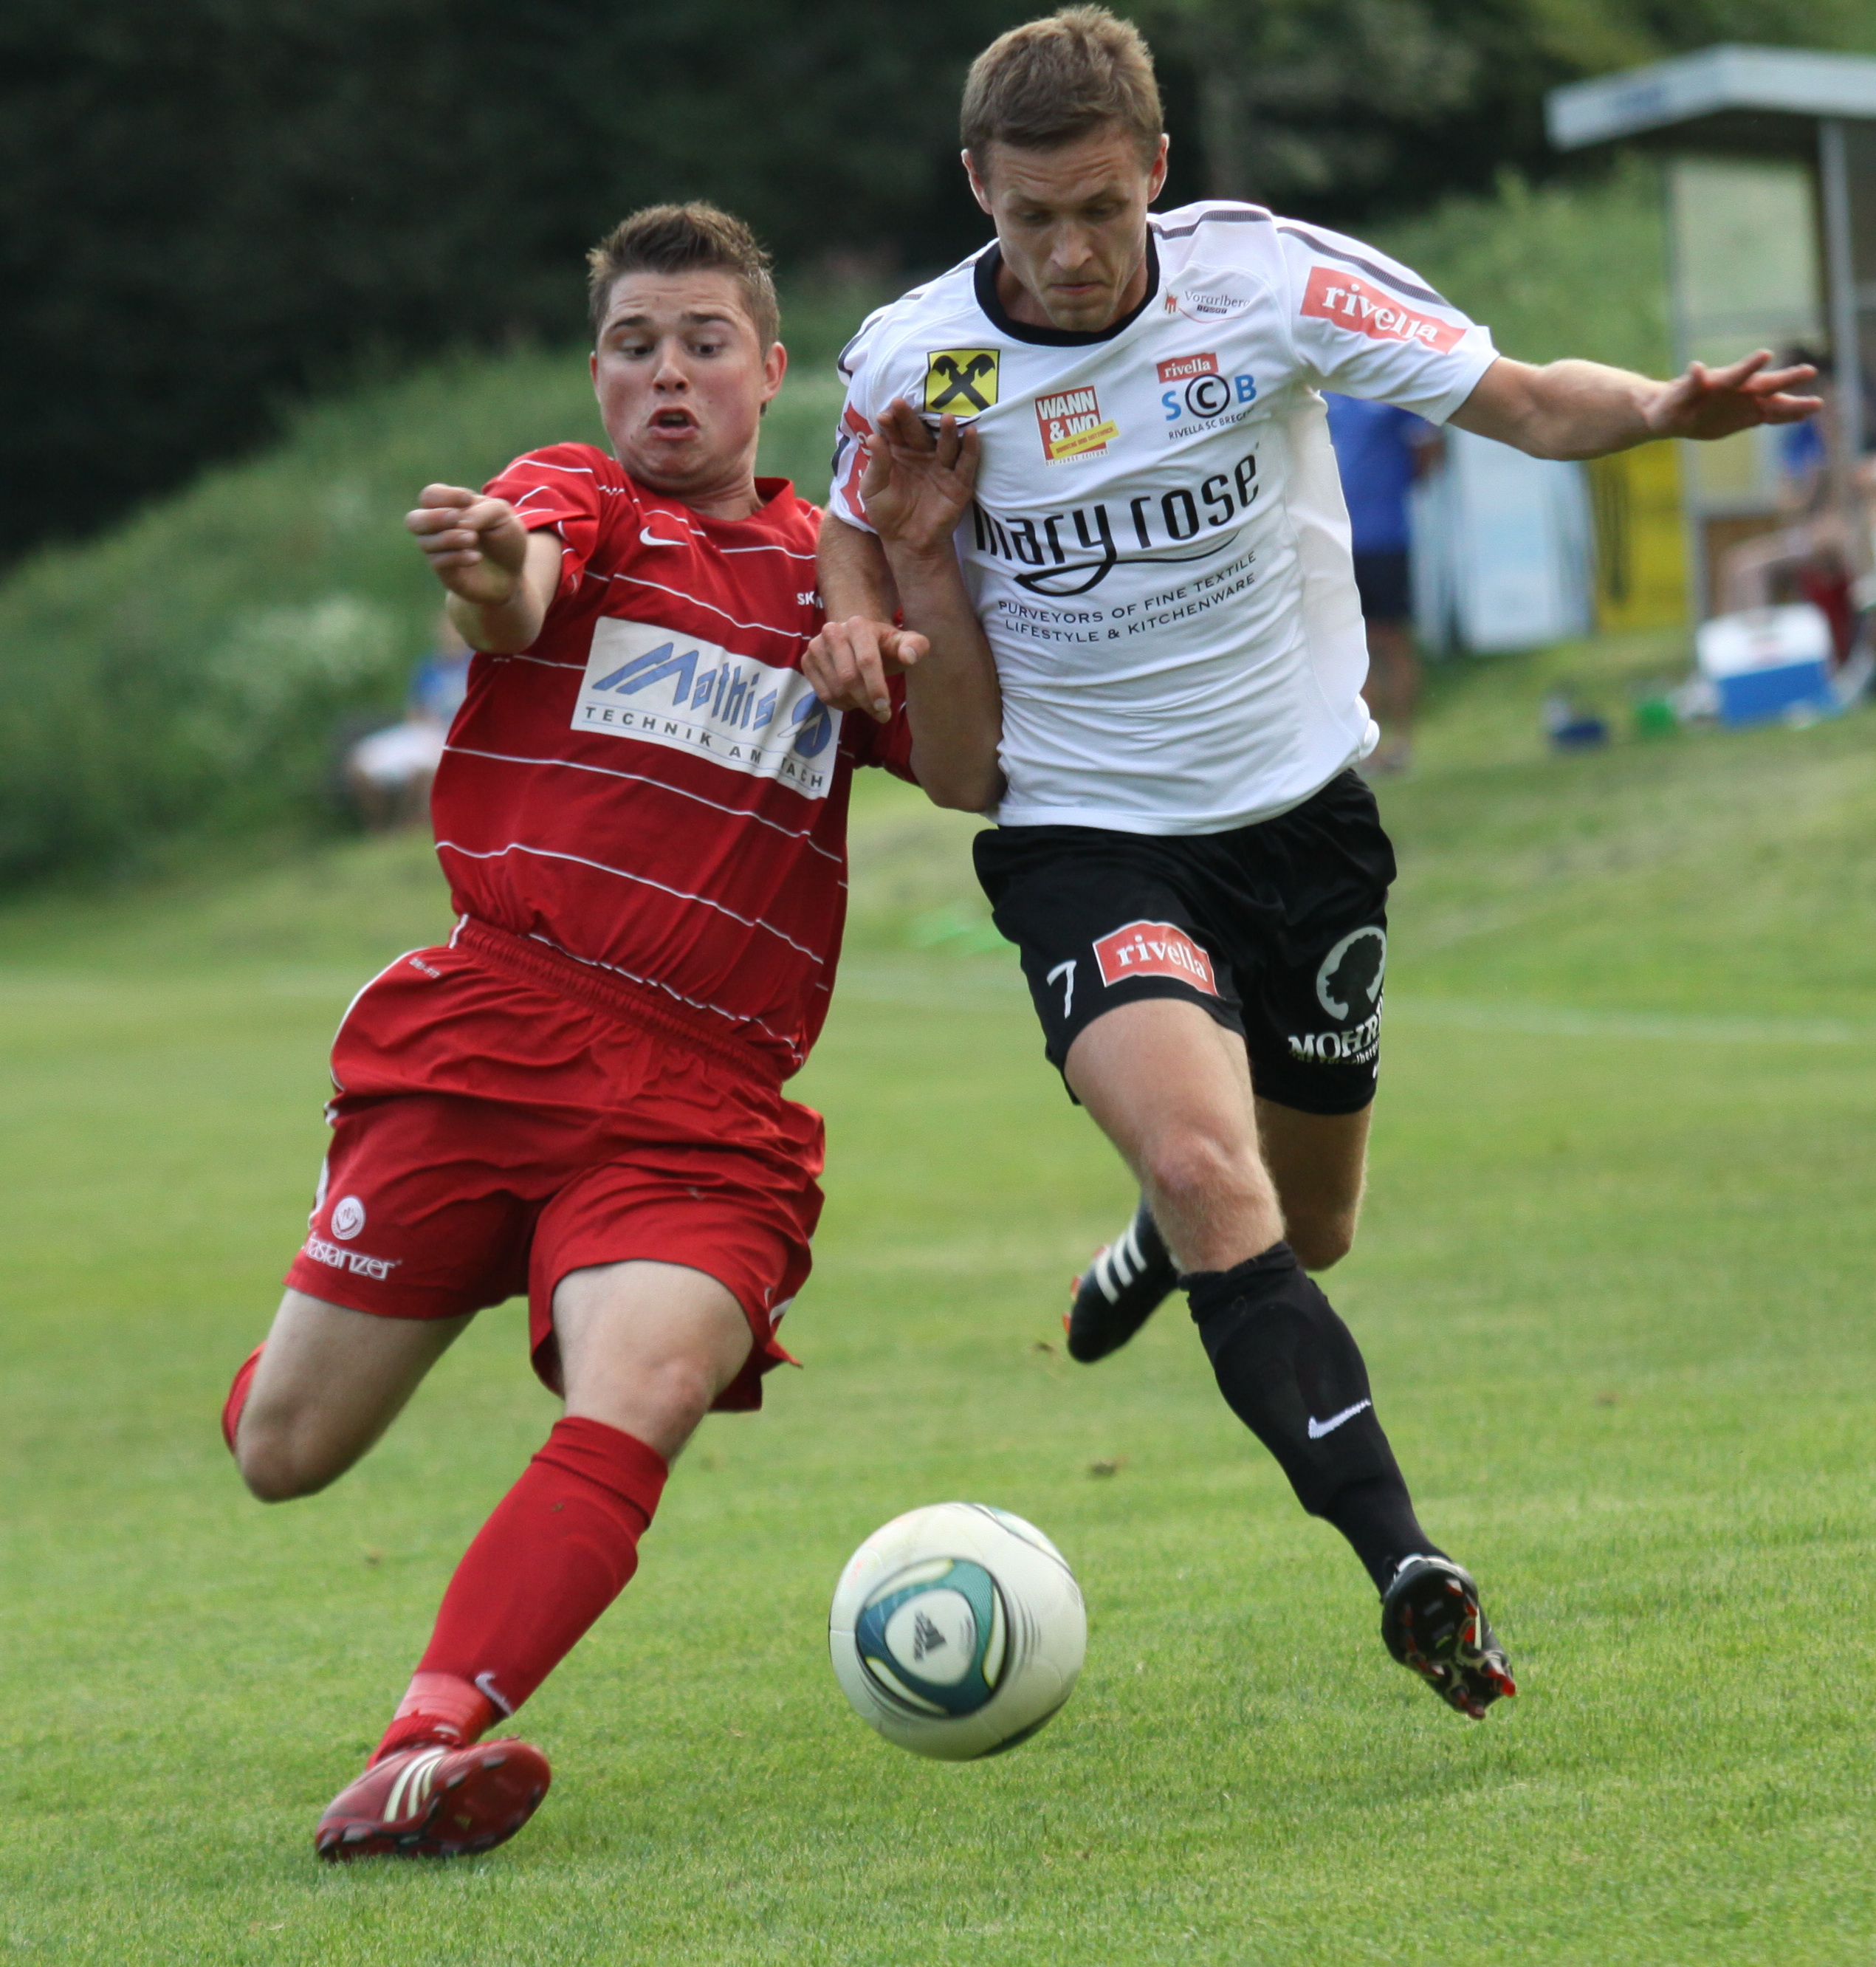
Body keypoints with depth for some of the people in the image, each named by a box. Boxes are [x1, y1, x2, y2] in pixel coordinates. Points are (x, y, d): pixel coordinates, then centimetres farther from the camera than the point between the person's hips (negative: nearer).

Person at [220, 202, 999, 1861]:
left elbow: (968, 776, 5)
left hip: (708, 1114, 1)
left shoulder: (836, 572, 18)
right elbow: (513, 600, -16)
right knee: (282, 1454, 3)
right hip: (489, 1034, 0)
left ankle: (423, 1754, -37)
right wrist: (485, 570, -42)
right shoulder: (577, 499, 10)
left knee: (634, 1413, -28)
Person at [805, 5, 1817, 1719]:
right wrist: (900, 558, -17)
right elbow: (865, 568, 7)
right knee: (1205, 1163, -27)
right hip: (1086, 837, -2)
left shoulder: (1264, 277, -12)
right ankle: (1404, 1570, -29)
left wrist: (1659, 410, -31)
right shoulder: (914, 369, -10)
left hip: (1303, 807, 2)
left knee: (1306, 1225, 15)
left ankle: (1159, 1245, 54)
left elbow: (1521, 399, -11)